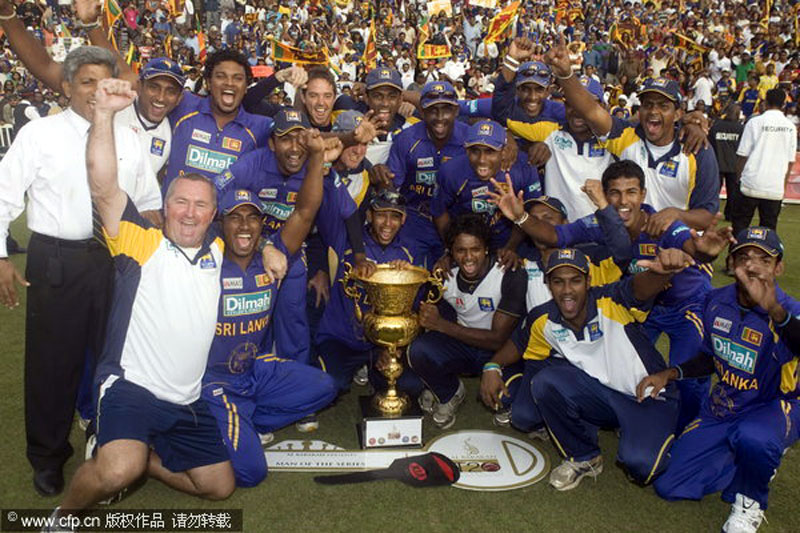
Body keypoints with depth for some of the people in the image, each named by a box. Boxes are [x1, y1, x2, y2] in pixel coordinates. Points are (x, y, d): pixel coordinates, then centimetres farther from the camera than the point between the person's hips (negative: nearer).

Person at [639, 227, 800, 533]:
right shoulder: (717, 301, -5)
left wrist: (774, 310, -63)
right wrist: (669, 374, -3)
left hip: (775, 407, -5)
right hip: (722, 408, 5)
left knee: (752, 438, -43)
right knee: (668, 486, 1)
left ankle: (751, 501, -6)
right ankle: (757, 457, 22)